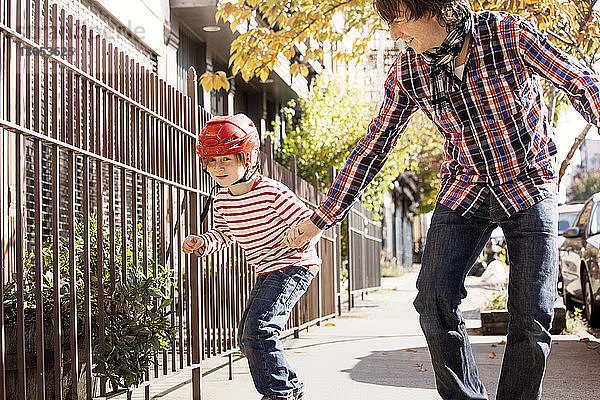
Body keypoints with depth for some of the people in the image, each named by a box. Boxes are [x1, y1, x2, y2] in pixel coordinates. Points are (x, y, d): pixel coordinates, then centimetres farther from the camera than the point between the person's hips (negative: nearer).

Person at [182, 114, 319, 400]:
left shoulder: (272, 192, -21)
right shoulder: (221, 200, 0)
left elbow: (306, 221, -17)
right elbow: (223, 234, 14)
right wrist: (202, 243, -5)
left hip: (294, 265, -9)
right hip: (266, 272, 9)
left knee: (258, 329, -23)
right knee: (247, 338, 13)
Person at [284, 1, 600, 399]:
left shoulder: (511, 34, -19)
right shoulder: (407, 70, -8)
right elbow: (375, 144, 0)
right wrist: (321, 218, 1)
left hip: (529, 188, -2)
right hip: (465, 190, 3)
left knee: (532, 317, -6)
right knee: (435, 298, -12)